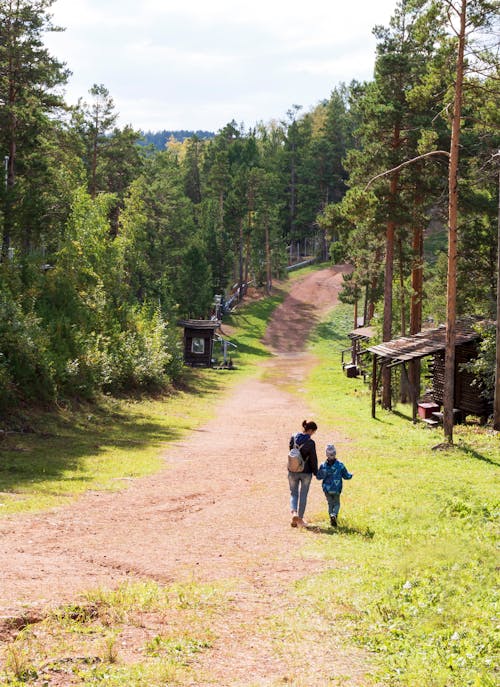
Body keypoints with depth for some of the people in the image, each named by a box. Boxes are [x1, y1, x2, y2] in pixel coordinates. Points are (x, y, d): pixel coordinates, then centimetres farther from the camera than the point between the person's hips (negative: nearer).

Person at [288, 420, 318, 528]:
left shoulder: (293, 438, -5)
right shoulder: (310, 443, -17)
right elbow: (313, 459, -10)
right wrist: (315, 471, 3)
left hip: (293, 471, 3)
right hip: (306, 472, -3)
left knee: (294, 493, 16)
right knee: (303, 495, 11)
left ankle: (294, 513, -9)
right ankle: (300, 519, 17)